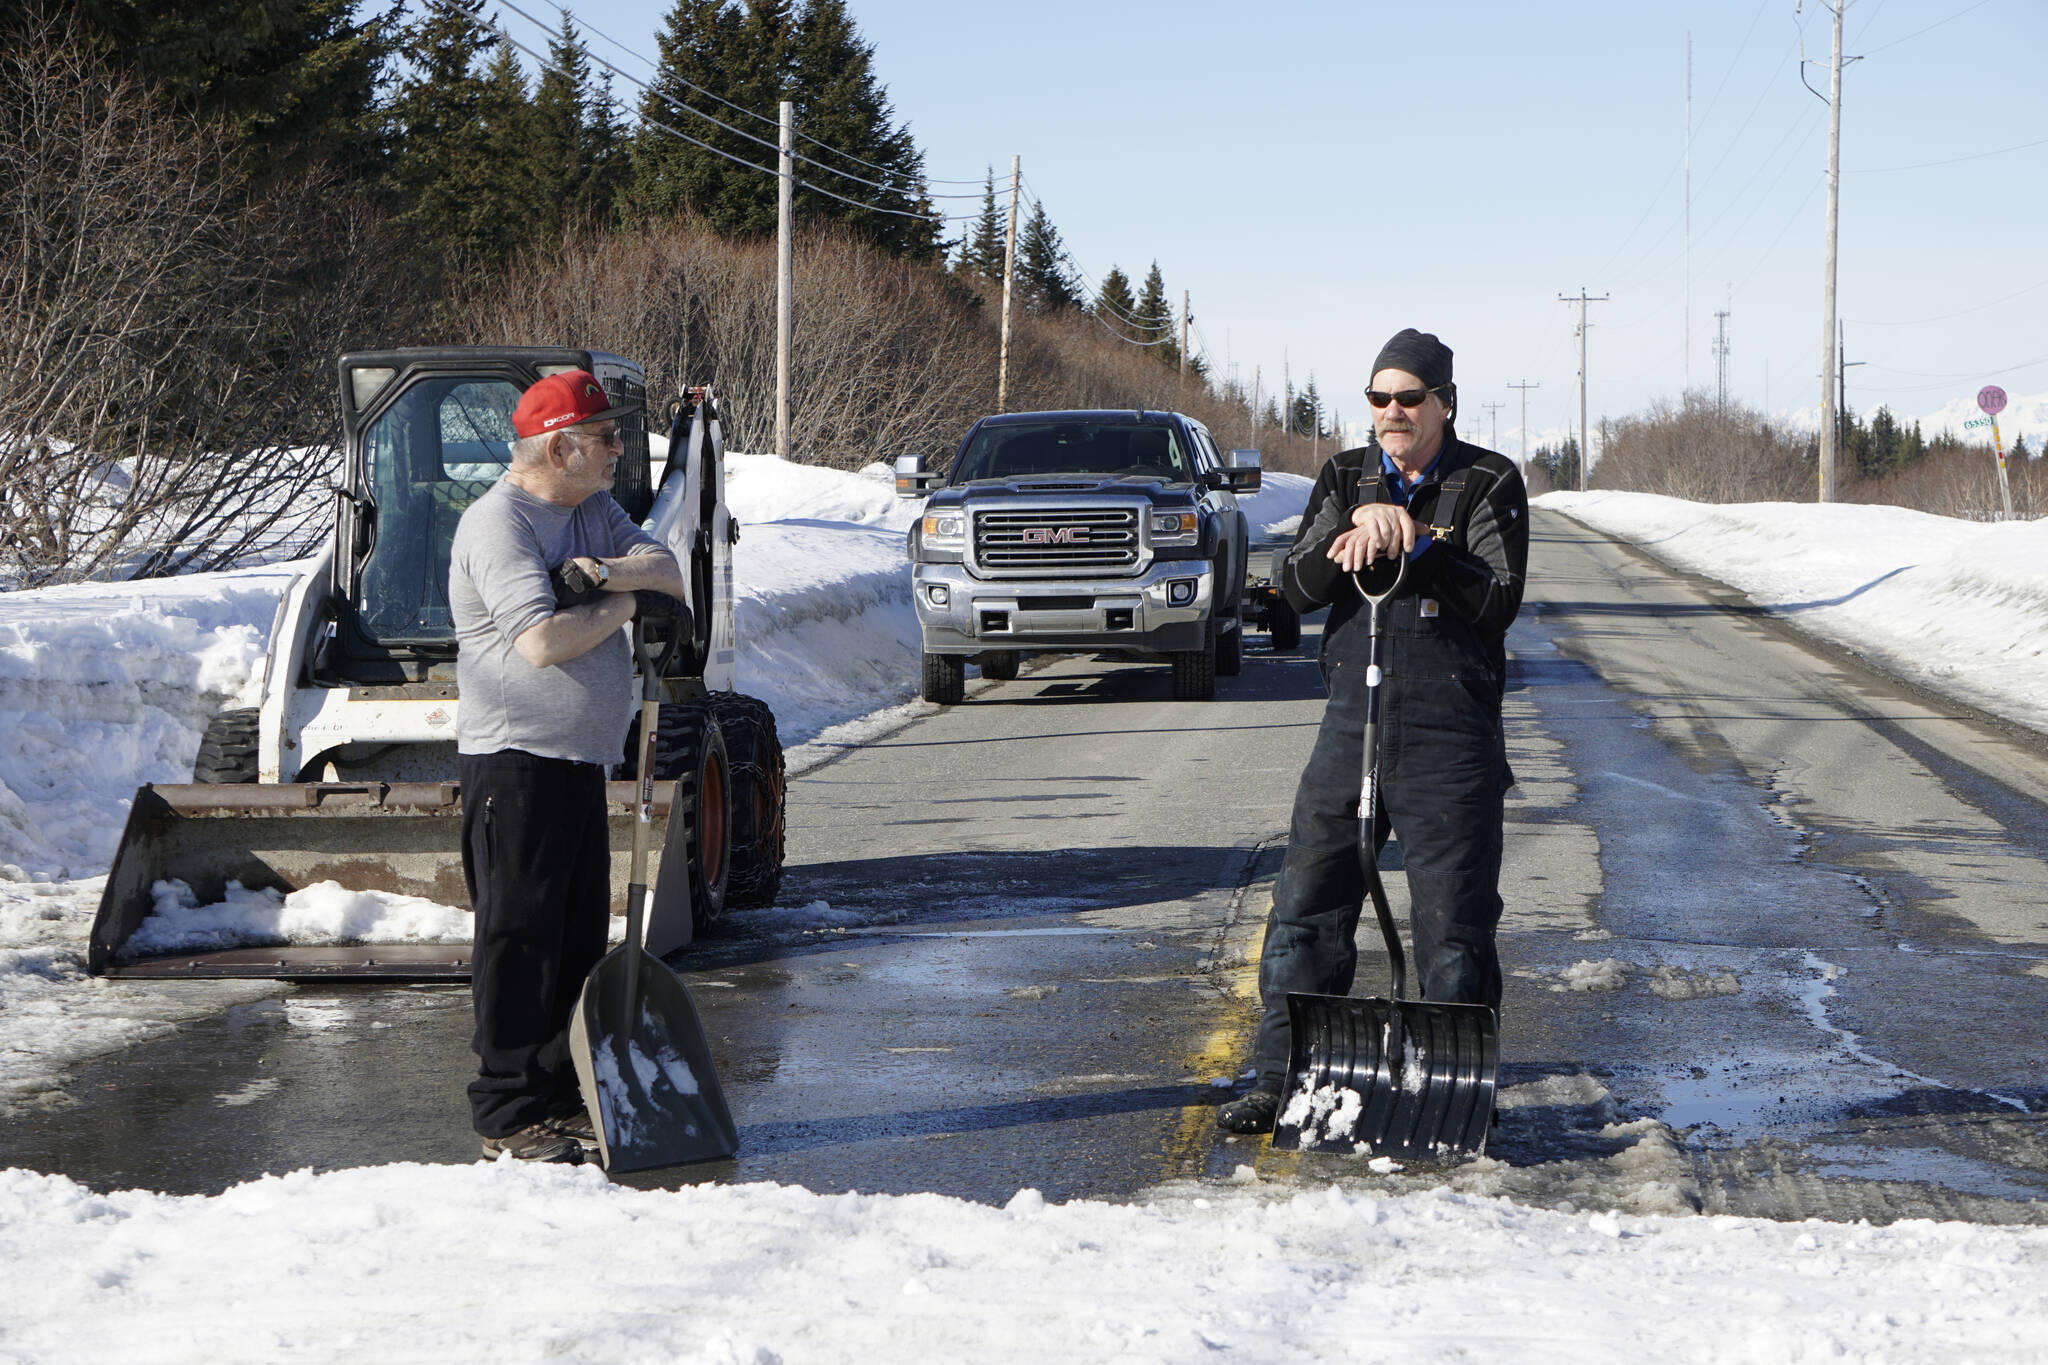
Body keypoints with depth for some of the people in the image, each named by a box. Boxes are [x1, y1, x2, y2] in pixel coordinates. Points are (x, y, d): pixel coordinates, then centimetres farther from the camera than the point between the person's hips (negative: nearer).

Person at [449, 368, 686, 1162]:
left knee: (579, 938, 12)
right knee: (519, 939, -6)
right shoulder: (498, 524, -15)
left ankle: (563, 1096, 21)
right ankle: (506, 1117, -2)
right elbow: (543, 642, -25)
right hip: (517, 761, -9)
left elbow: (668, 575, 5)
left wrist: (608, 571, -14)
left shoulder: (594, 510, 15)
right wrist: (618, 605, -8)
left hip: (582, 761, 9)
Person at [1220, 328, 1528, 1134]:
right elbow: (1297, 588, -1)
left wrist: (1412, 549, -21)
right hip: (1352, 721, 4)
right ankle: (1279, 1080, 11)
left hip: (1451, 739, -4)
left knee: (1453, 921, -2)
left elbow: (1498, 600, -12)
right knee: (1306, 904, 3)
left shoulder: (1489, 484, -1)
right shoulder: (1345, 479, 10)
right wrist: (1351, 535, -19)